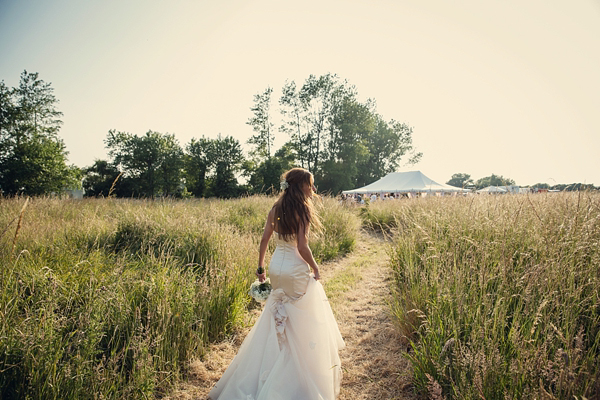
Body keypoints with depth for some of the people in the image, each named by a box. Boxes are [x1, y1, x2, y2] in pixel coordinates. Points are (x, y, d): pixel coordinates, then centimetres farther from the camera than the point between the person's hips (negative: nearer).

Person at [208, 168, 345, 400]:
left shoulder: (275, 209, 5)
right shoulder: (302, 210, -14)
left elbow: (264, 240, 7)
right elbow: (302, 247, -20)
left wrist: (260, 268, 16)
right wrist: (315, 268, -5)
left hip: (275, 266, 7)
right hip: (295, 271, -7)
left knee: (278, 320, 23)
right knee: (301, 323, 9)